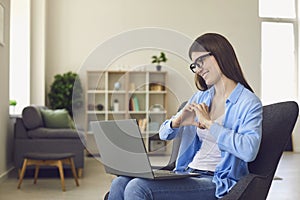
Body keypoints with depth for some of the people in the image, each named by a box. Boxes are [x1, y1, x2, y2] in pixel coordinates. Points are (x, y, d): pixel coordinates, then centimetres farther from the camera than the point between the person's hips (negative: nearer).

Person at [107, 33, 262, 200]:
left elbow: (249, 151, -22)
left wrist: (209, 123, -18)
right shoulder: (200, 98, 16)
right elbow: (164, 134, 18)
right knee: (120, 184, -16)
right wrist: (177, 122, -6)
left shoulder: (249, 102, -5)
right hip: (187, 173, 6)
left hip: (216, 184, -6)